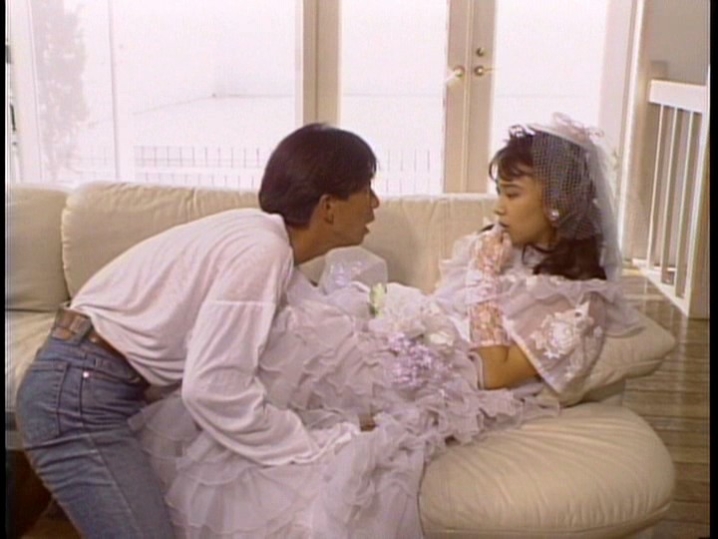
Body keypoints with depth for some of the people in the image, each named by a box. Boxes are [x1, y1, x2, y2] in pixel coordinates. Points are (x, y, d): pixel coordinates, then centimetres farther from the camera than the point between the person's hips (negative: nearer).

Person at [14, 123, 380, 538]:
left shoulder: (263, 235, 5)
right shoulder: (262, 252, -23)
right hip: (80, 393, -10)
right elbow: (213, 388, -29)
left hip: (94, 384, 10)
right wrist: (321, 448, -20)